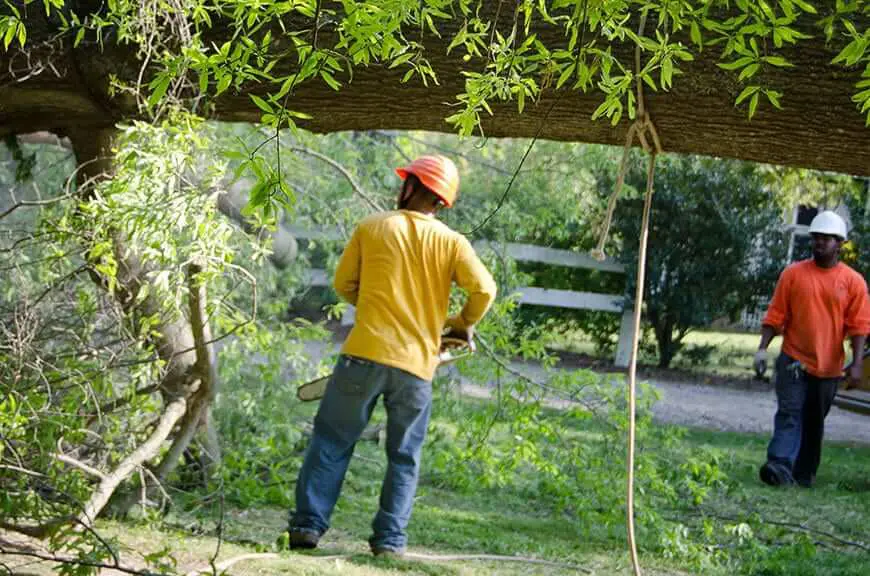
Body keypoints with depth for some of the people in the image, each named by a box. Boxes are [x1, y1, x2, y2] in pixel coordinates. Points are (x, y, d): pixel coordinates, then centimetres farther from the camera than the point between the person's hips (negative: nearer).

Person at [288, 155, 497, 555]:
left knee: (331, 443, 9)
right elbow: (484, 289, -9)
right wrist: (463, 324, 9)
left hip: (365, 353, 0)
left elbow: (344, 284, 10)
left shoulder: (372, 227, 3)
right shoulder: (450, 242, 1)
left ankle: (308, 525, 2)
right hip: (416, 365, 1)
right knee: (404, 458, 12)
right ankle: (389, 538, 6)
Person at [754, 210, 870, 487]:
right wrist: (762, 349, -7)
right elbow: (775, 316, 2)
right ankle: (780, 466, -25)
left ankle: (805, 473, 19)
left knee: (814, 421, 10)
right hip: (794, 360, -1)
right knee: (789, 414, -13)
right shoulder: (793, 274, 1)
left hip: (828, 366, 1)